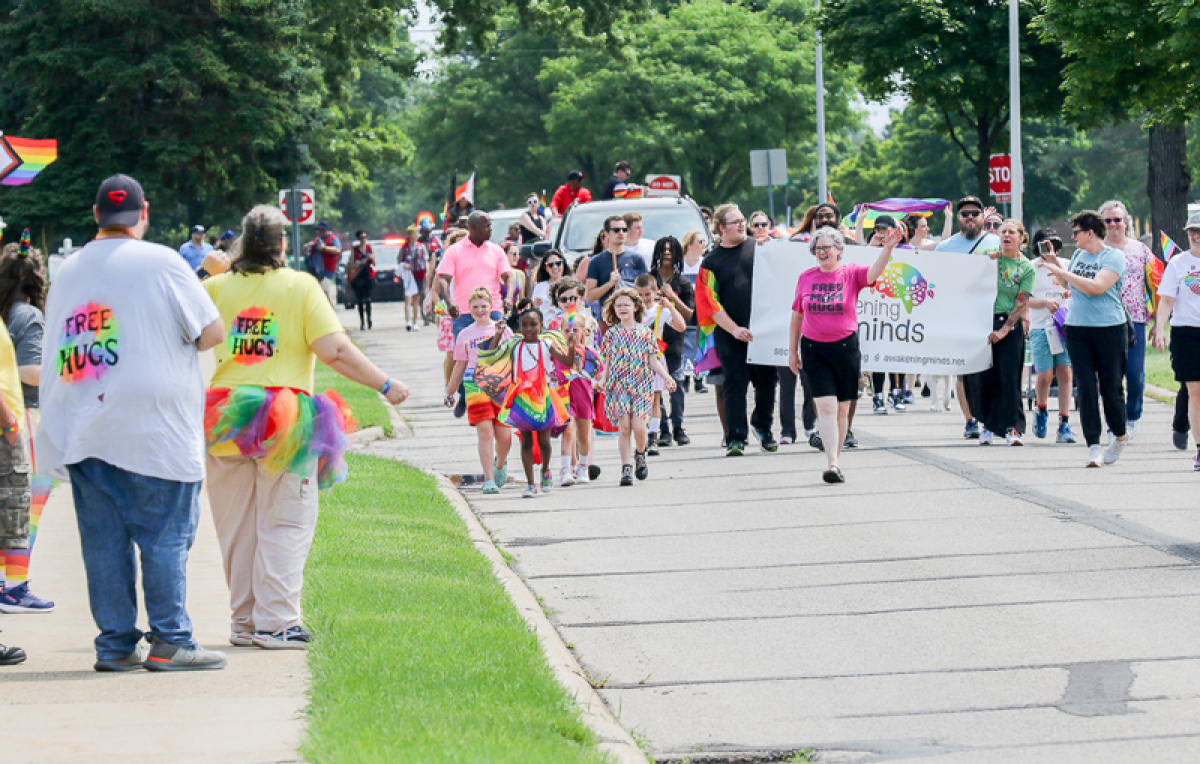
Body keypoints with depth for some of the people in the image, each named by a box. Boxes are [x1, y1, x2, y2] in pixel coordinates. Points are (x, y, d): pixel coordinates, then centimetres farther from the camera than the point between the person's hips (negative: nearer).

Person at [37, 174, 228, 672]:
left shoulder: (68, 272, 11)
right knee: (166, 535, 0)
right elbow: (212, 333, -4)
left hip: (82, 426, 5)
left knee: (102, 538, 7)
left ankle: (115, 644, 9)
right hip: (155, 430, -5)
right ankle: (169, 642, -1)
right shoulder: (162, 263, -6)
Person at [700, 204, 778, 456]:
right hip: (730, 334, -2)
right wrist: (734, 329, -11)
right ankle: (736, 438, -1)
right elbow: (710, 303, -2)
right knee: (735, 384, -4)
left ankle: (763, 426, 28)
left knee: (766, 381, 7)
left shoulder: (759, 248, 8)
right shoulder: (712, 262, 4)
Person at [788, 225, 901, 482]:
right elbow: (797, 316, 13)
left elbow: (873, 273, -21)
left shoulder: (851, 274, 0)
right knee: (826, 406, -9)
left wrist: (887, 249, -37)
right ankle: (833, 464, -15)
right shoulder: (806, 278, 5)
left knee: (842, 409, 7)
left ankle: (836, 459, 21)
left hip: (845, 347, 0)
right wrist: (792, 350, 14)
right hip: (813, 349, 0)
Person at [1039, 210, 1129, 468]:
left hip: (1109, 328, -5)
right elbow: (1068, 285, 28)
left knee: (1110, 388, 1)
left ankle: (1120, 436, 25)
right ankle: (1094, 446, -6)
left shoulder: (1113, 256, -7)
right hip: (1077, 328, 5)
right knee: (1086, 387, -4)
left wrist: (1060, 271, -18)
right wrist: (1054, 264, 13)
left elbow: (1096, 287, -21)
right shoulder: (1078, 254, 13)